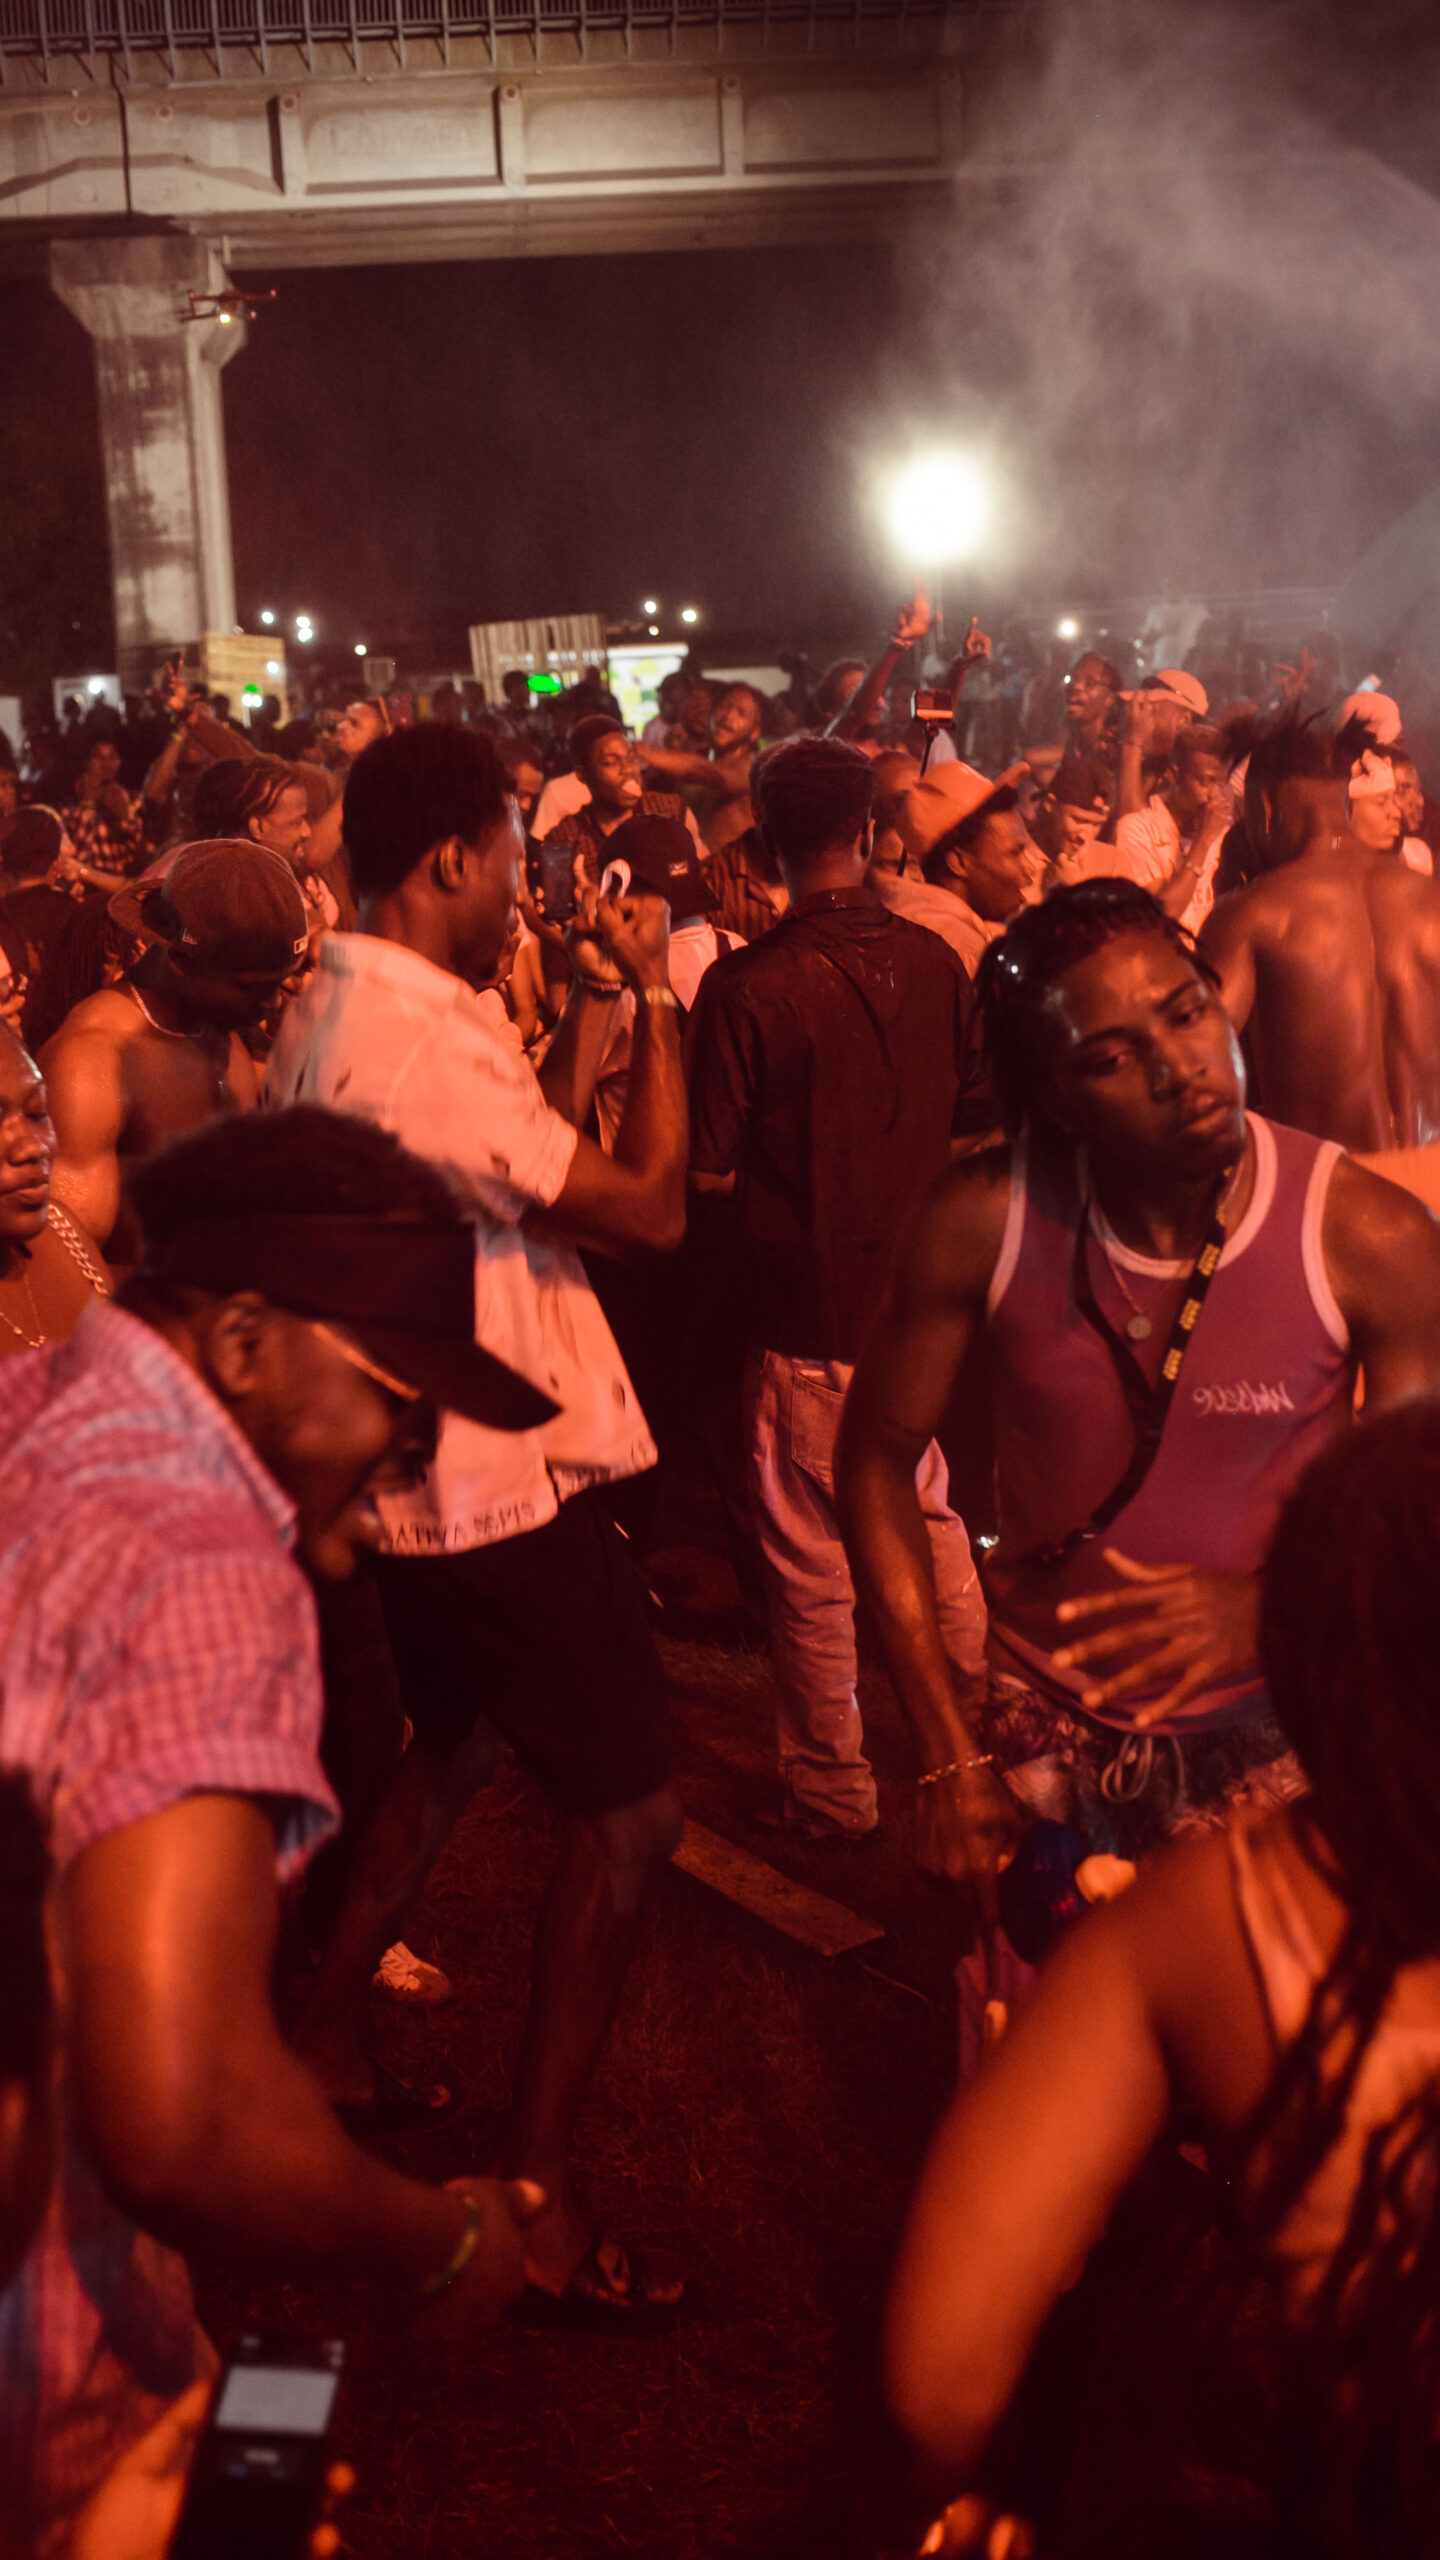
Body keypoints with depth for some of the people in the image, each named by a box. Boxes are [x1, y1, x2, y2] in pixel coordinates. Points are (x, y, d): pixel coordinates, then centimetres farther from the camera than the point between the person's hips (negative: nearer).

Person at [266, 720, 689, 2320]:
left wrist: (587, 1006, 6)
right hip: (500, 1480, -11)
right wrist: (653, 995, -13)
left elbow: (531, 1158, 11)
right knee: (627, 1812, -2)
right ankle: (535, 2197, 7)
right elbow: (648, 1208, -22)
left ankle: (328, 2038, 43)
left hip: (432, 1467, 11)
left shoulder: (336, 1014, 8)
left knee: (452, 1756, 28)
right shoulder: (412, 1040, -26)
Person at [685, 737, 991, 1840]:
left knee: (816, 1572, 8)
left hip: (811, 1319, -5)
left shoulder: (748, 986, -18)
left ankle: (834, 1789, 22)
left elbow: (711, 1170, -13)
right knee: (933, 1524, 23)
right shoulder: (934, 960, -4)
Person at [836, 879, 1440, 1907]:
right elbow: (879, 1455, -5)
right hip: (1046, 1728, 1)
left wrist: (1260, 1611, -30)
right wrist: (951, 1755, -7)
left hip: (1264, 1739, -1)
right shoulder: (984, 1219, -15)